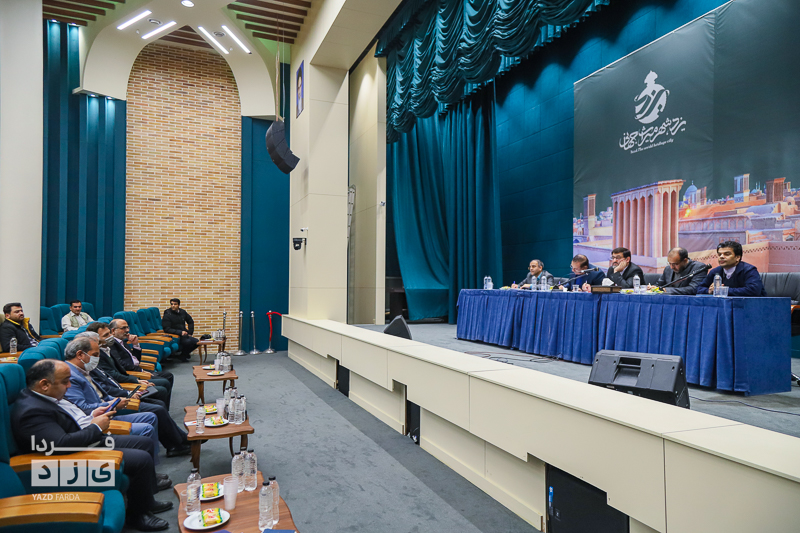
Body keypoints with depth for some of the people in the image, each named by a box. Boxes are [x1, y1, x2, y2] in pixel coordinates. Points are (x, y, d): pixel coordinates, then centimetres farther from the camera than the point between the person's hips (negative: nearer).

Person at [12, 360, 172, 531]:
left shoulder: (45, 396, 5)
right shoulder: (32, 411, -26)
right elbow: (63, 444, -33)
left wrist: (91, 417, 3)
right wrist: (96, 427, -19)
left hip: (92, 441, 11)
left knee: (145, 443, 13)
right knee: (142, 459, -18)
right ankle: (138, 514, 3)